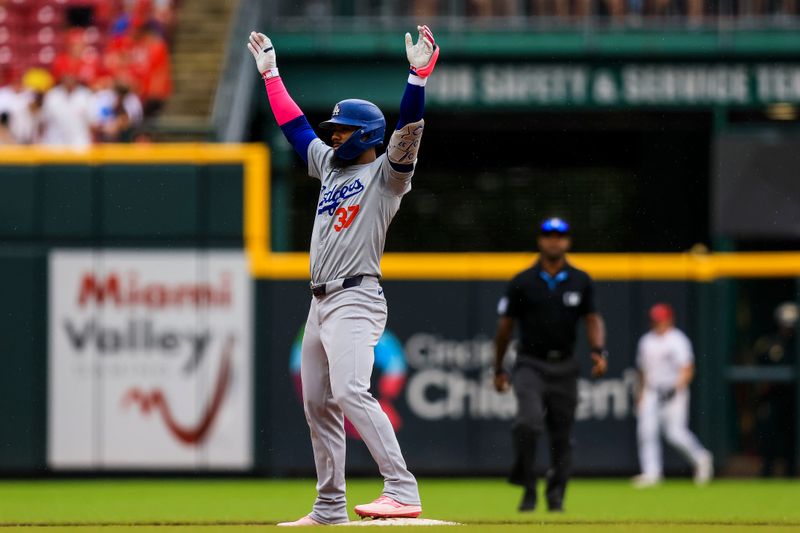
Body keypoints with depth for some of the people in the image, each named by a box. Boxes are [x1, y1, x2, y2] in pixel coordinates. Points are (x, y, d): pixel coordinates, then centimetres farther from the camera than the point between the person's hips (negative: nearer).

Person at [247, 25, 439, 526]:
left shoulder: (387, 173, -3)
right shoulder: (330, 165, 19)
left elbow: (408, 130, -20)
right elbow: (295, 124, 29)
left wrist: (419, 76, -31)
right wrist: (270, 72, 31)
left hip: (356, 300, -9)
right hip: (321, 302, 9)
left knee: (350, 391, -25)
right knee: (317, 404, 9)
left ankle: (403, 490, -33)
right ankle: (330, 508, 14)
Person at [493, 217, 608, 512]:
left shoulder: (581, 282, 5)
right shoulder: (522, 282, -1)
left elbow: (592, 318, 4)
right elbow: (505, 325, 6)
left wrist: (598, 351, -16)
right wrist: (499, 369, 8)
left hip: (564, 367, 3)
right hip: (531, 365, -3)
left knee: (562, 435, 6)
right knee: (529, 422, -25)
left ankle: (556, 495, 21)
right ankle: (527, 486, -9)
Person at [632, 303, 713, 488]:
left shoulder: (678, 341, -6)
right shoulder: (646, 341, 15)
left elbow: (687, 370, -12)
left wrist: (676, 388, -24)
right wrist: (641, 391, 20)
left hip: (674, 392, -6)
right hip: (651, 393, 6)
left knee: (675, 432, -13)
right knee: (646, 430, -6)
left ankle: (701, 458, 11)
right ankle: (651, 473, -4)